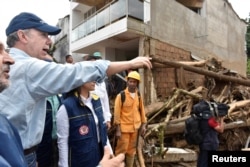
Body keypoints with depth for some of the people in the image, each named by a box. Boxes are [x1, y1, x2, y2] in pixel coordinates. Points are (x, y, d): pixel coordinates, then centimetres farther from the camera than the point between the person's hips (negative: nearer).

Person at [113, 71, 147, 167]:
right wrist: (118, 129, -12)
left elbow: (142, 111, 13)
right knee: (122, 150, 2)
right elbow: (117, 113, -10)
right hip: (124, 128, -5)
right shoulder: (121, 96, -10)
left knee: (132, 150, 15)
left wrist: (143, 125, 8)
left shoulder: (139, 96, 6)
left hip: (135, 128, 5)